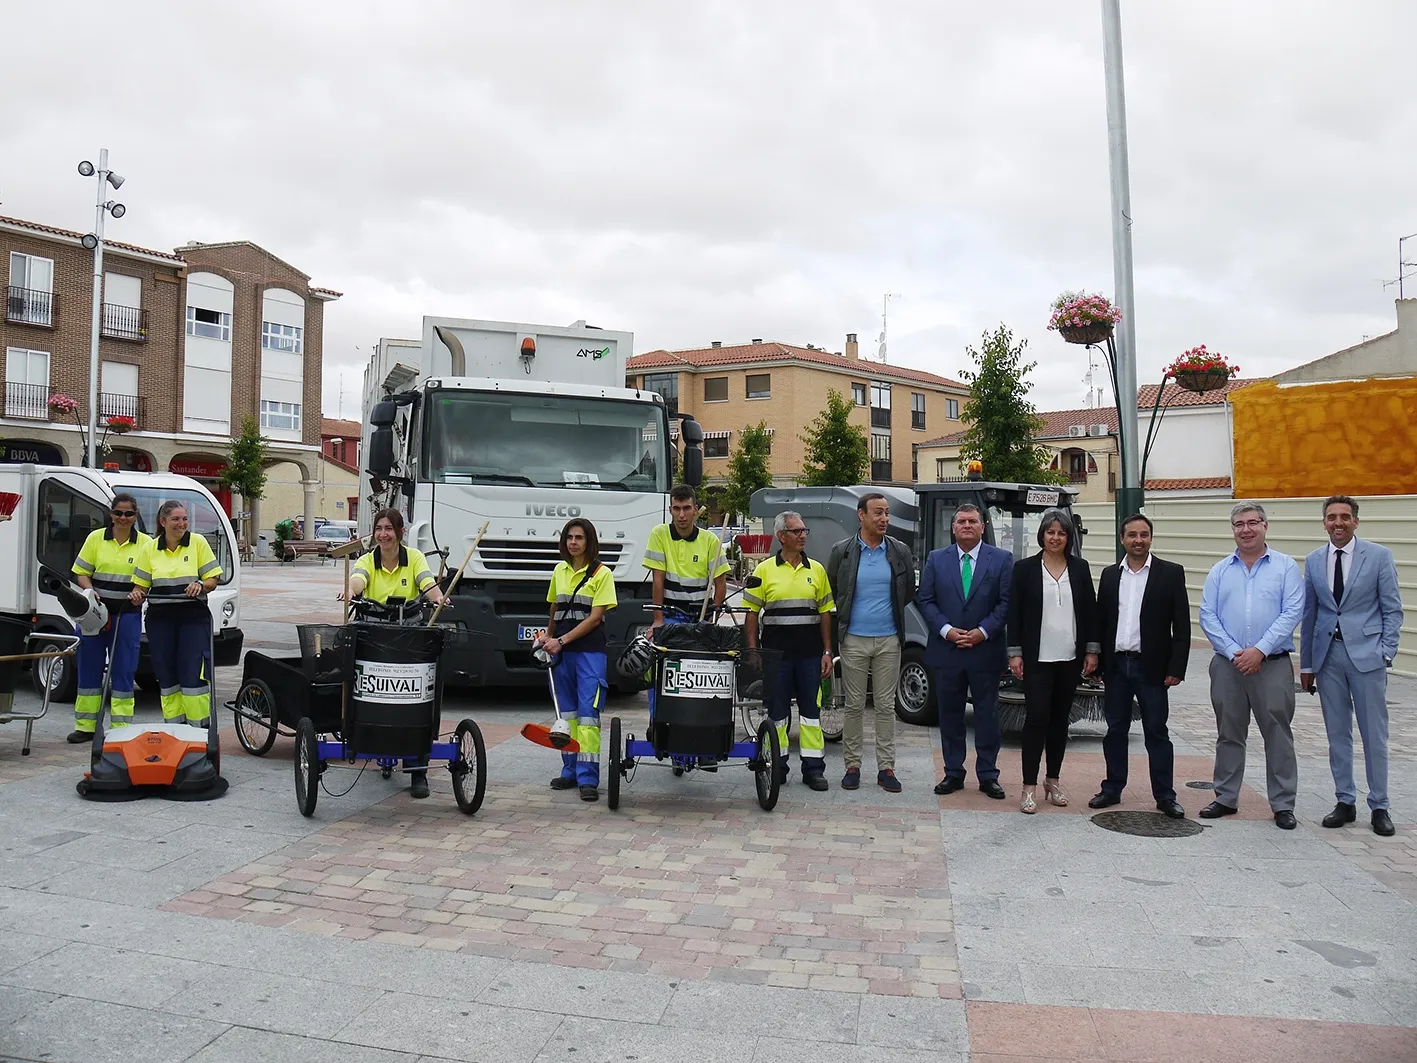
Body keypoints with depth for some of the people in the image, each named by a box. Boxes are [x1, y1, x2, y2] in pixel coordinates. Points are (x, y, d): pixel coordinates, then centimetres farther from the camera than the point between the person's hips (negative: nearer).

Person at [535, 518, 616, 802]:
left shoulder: (602, 573, -5)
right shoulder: (560, 570, 11)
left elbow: (595, 617, -11)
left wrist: (561, 641, -14)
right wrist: (548, 637, 12)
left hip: (590, 650, -5)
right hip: (561, 650, 5)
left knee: (588, 712, -8)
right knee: (567, 711, 10)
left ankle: (588, 777, -7)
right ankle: (570, 770, 18)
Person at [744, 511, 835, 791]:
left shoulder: (816, 569, 8)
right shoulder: (764, 570, 2)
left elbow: (825, 612, 10)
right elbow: (752, 612, 3)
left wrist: (827, 651, 4)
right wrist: (753, 651, -3)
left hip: (810, 652, 2)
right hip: (776, 650, -1)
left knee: (811, 708, 4)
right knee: (777, 709, 6)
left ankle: (813, 768, 11)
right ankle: (777, 766, 16)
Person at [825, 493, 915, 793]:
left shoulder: (900, 551, 3)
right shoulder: (842, 551, -2)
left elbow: (909, 592, 15)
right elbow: (830, 592, 10)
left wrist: (890, 612, 12)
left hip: (888, 639, 1)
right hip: (854, 640, -1)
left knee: (886, 705, 6)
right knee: (855, 705, 5)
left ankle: (885, 768, 12)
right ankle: (852, 765, 14)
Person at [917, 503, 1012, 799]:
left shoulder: (1002, 559, 2)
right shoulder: (936, 559, 7)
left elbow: (1007, 602, -3)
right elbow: (925, 600, 3)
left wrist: (983, 631, -13)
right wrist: (946, 630, -10)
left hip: (986, 651, -1)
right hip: (946, 651, 2)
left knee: (987, 716, 5)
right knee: (950, 715, 8)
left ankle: (988, 776, 15)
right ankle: (953, 773, 18)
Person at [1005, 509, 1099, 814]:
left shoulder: (1080, 568, 8)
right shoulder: (1025, 568, 0)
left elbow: (1090, 611, 10)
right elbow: (1014, 613, -1)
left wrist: (1091, 651, 5)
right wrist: (1015, 653, -6)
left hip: (1070, 659, 3)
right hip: (1037, 659, -3)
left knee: (1060, 719, 11)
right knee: (1036, 718, -8)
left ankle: (1053, 780, 23)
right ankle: (1029, 786, -3)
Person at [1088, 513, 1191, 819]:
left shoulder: (1171, 573, -2)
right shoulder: (1110, 575, 9)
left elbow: (1182, 626, -4)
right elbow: (1100, 621, 10)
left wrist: (1176, 668, -10)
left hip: (1151, 667, -3)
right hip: (1116, 665, 3)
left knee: (1157, 732, 4)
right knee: (1115, 730, 10)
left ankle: (1165, 795, 14)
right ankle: (1112, 789, 20)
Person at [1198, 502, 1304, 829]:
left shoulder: (1286, 567, 3)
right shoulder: (1220, 571, 9)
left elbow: (1292, 613, -7)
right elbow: (1207, 617, 2)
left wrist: (1260, 650, -15)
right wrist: (1234, 653, -9)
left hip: (1273, 664, -2)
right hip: (1228, 665, 2)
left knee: (1278, 735, 2)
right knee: (1229, 734, 10)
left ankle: (1283, 805, 12)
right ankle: (1225, 798, 20)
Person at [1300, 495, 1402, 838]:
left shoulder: (1379, 556, -1)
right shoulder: (1313, 561, 8)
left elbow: (1392, 609, 0)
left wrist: (1386, 652, -9)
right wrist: (1306, 664, 10)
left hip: (1366, 653, -3)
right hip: (1327, 654, 3)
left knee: (1374, 735, 3)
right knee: (1337, 734, 9)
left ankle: (1379, 807, 14)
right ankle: (1345, 802, 20)